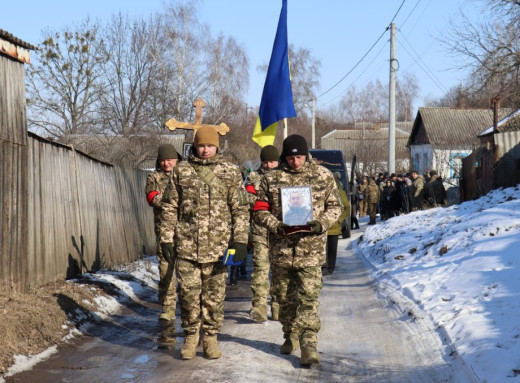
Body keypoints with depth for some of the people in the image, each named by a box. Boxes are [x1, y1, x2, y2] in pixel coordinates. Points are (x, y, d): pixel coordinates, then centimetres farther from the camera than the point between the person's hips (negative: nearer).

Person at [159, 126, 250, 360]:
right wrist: (166, 239, 4)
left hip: (218, 247, 0)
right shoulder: (181, 171, 8)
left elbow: (241, 209, 4)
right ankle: (191, 336, 18)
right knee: (188, 293, 1)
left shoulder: (230, 173, 6)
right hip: (186, 246, 0)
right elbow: (170, 208, 10)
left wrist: (240, 241, -4)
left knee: (214, 296, 5)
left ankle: (210, 337, 18)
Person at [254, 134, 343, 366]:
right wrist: (276, 226, -13)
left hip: (311, 248, -2)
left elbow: (335, 206, 8)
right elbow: (260, 210, 5)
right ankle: (290, 336, 32)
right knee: (285, 297, 13)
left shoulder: (323, 176, 4)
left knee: (308, 298, -9)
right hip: (281, 248, 2)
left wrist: (322, 223, -10)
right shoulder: (272, 178, 4)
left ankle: (309, 345, -8)